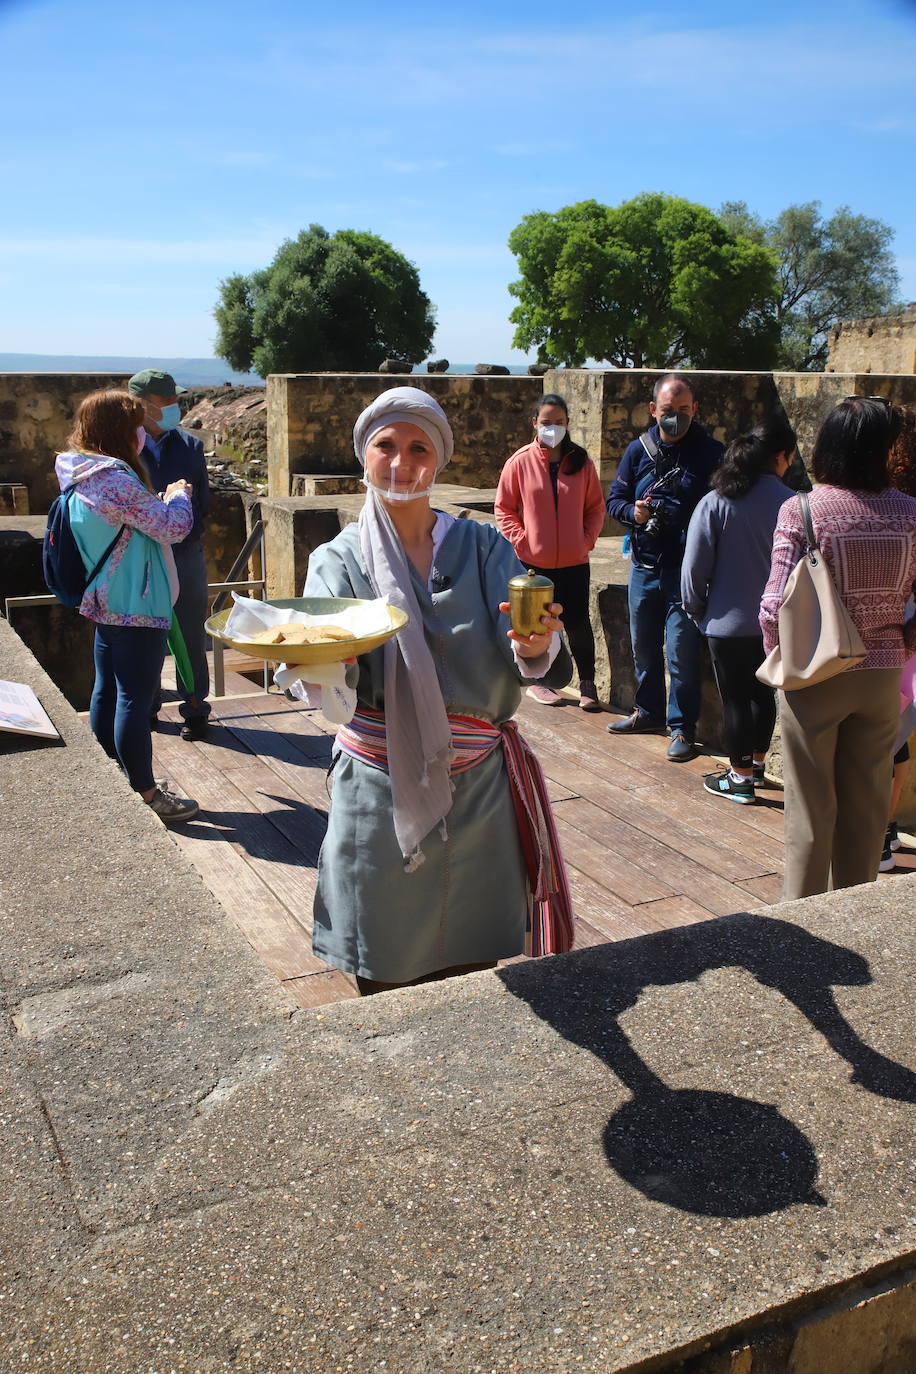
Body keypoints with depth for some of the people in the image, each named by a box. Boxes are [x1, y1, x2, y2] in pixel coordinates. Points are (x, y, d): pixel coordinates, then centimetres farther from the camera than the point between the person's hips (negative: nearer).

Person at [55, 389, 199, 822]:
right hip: (137, 605, -10)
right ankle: (145, 795, 5)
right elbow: (173, 527, -18)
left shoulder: (83, 477, 8)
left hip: (106, 602, 10)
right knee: (135, 700, -3)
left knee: (107, 691, 17)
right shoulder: (116, 479, -22)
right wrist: (178, 496, -1)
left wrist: (161, 499, 8)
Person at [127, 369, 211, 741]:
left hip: (185, 556, 1)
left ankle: (195, 710, 18)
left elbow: (203, 501, 6)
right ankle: (145, 705, 26)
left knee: (190, 636, 6)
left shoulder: (190, 445, 4)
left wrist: (184, 538, -6)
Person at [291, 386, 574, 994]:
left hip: (477, 785, 1)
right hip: (381, 789, -1)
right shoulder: (340, 560, 0)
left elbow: (523, 657, -10)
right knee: (383, 983, 9)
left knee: (472, 969, 12)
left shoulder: (484, 548, 4)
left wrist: (535, 644, -34)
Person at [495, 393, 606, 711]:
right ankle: (536, 681, 25)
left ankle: (587, 684, 17)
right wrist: (521, 540, -9)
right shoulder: (520, 462, -4)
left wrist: (588, 538, -4)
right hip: (533, 562, -1)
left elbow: (596, 507, 8)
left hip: (574, 561, 1)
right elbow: (503, 508, 0)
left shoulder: (581, 461, 2)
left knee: (578, 623, 4)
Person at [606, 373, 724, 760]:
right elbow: (615, 499, 10)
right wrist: (633, 511, -11)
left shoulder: (712, 452, -4)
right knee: (643, 645, 16)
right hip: (644, 566, 4)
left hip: (687, 571, -4)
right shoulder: (639, 449, 6)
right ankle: (648, 710, 34)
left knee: (681, 651, -4)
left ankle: (682, 726, 9)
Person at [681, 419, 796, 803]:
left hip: (728, 623, -2)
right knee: (764, 693, 20)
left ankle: (740, 778, 16)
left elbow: (694, 568, -9)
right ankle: (757, 763, 36)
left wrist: (697, 611, 6)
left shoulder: (715, 503, -11)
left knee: (735, 700, 8)